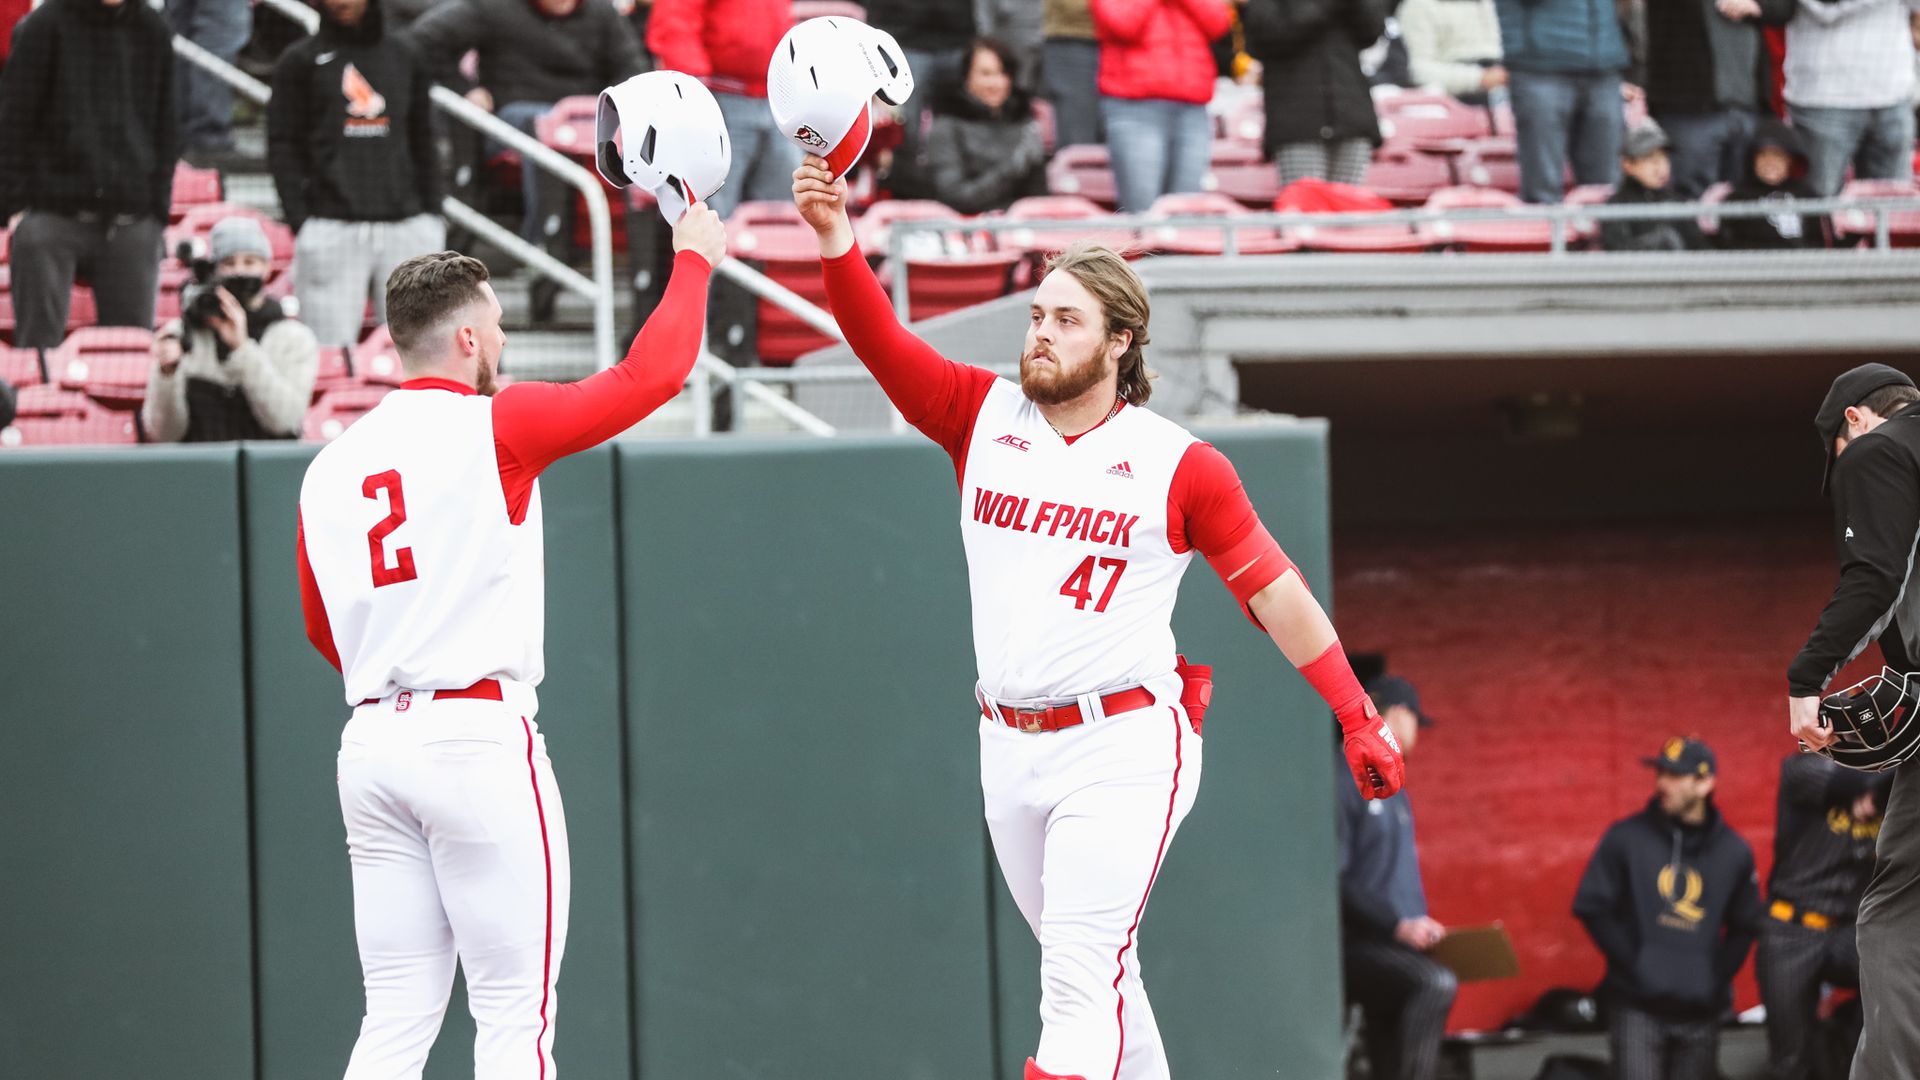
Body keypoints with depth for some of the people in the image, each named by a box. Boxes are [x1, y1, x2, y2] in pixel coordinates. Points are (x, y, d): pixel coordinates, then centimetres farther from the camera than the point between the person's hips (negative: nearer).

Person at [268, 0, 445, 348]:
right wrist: (299, 220, -7)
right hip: (332, 230, -3)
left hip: (406, 226, 3)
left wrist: (432, 214, 9)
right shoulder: (300, 61, 7)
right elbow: (283, 149, 3)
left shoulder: (405, 56, 15)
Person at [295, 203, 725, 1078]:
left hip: (370, 739, 6)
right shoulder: (494, 427, -6)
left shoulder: (329, 470, 12)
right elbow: (651, 375, -6)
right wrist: (693, 258, 9)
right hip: (479, 736, -6)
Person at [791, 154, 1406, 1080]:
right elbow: (880, 341, -7)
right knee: (1097, 972, 14)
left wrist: (1359, 718, 2)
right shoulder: (982, 417, 5)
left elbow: (1272, 589, 2)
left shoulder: (1179, 466, -4)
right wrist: (835, 234, -25)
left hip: (1124, 749, -5)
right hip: (1009, 749, 5)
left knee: (1083, 974, -15)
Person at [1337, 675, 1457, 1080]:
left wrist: (1421, 928, 9)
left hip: (1398, 952, 9)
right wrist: (1397, 924, -22)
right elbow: (1334, 881, -17)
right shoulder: (1343, 784, -10)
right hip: (1358, 946, -9)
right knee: (1436, 984, -32)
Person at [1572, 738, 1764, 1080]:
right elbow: (1591, 907, -1)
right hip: (1637, 1009, -3)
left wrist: (1718, 974, 0)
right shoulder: (1627, 838, -1)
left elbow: (1744, 926, 14)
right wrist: (1633, 962, -8)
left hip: (1699, 1012, 3)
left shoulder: (1734, 852, 6)